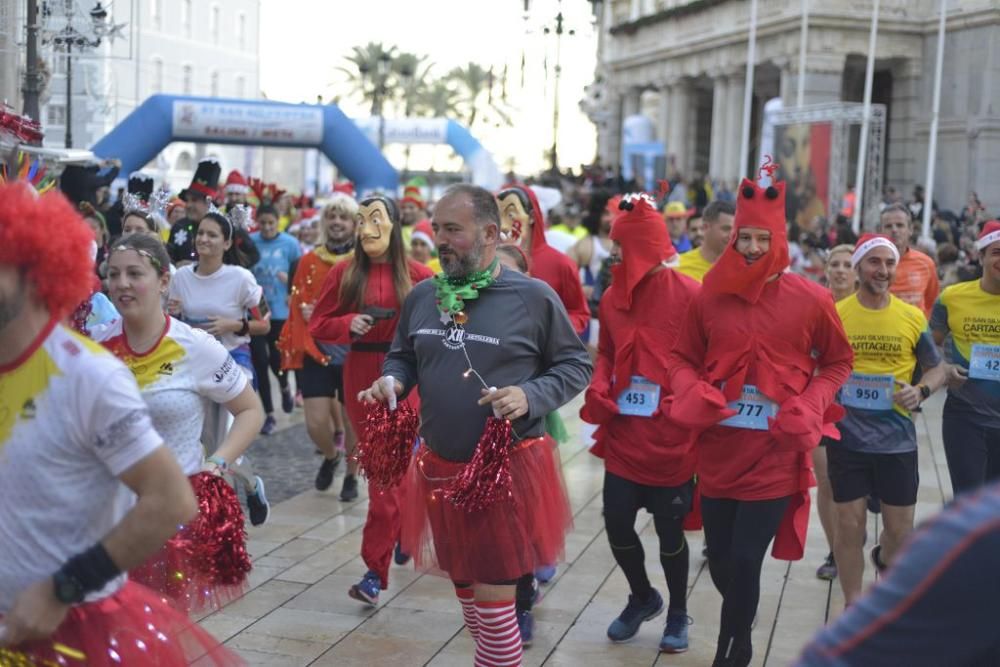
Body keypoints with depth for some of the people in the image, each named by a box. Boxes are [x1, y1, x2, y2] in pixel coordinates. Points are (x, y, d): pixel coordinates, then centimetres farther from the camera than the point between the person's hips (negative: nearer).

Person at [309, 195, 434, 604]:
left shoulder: (417, 275, -3)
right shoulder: (344, 274, 2)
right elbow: (318, 326, 4)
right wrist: (348, 324, -14)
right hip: (360, 375, 3)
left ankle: (376, 568, -3)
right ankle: (402, 531, 38)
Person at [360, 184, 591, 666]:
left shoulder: (533, 297, -10)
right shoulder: (422, 296, 4)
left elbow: (576, 364, -3)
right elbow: (403, 356, 18)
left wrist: (530, 396, -20)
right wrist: (392, 380, -5)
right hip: (440, 467, 5)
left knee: (493, 598, 0)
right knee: (463, 584, 20)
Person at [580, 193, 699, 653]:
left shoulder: (689, 295, -12)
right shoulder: (612, 297, 5)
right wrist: (598, 389, -4)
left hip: (672, 436, -5)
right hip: (623, 433, 5)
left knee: (669, 527, 7)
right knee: (616, 521, 6)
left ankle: (678, 613, 29)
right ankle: (642, 597, 33)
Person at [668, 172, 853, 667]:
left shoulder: (810, 300, -5)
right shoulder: (709, 297, 0)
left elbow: (838, 362, 6)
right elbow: (682, 358, 10)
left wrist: (809, 408, -10)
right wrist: (692, 393, -11)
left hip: (776, 454, -3)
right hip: (717, 449, 3)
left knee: (745, 560, -6)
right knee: (720, 560, 13)